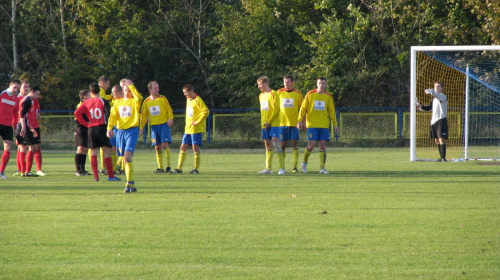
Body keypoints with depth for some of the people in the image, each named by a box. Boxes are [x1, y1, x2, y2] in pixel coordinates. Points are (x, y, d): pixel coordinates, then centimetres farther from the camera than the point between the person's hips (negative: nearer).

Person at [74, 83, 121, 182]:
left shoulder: (86, 102, 6)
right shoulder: (103, 102, -1)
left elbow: (77, 113, -4)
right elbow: (108, 114, -12)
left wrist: (85, 123, 4)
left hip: (91, 129, 2)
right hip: (102, 127, -2)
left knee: (93, 153, 7)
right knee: (107, 152, 2)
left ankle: (96, 176, 0)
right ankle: (110, 176, -1)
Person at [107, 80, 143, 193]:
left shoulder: (134, 101, 0)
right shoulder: (118, 102, 14)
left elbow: (139, 98, -23)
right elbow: (113, 115, 9)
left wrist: (131, 86, -18)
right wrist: (110, 128, -3)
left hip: (132, 131, -5)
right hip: (120, 131, 5)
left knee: (127, 156, -19)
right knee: (125, 158, 8)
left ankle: (129, 183, -18)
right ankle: (132, 185, 16)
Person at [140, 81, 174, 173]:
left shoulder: (162, 99, 2)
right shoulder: (146, 102, 8)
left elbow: (169, 110, 2)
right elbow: (143, 115, 14)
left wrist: (170, 119, -15)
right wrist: (141, 127, 9)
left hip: (164, 124, -3)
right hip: (154, 126, 3)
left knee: (165, 145, -12)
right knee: (157, 147, 3)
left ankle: (168, 167, -8)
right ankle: (160, 167, 10)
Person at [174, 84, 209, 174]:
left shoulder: (197, 100, -13)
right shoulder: (188, 100, 13)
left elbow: (205, 111, -21)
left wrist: (197, 122, -19)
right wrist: (187, 124, 15)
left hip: (196, 129, -9)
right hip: (188, 129, 9)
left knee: (195, 147, -5)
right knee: (183, 147, 5)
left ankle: (196, 169, 1)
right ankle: (179, 168, 6)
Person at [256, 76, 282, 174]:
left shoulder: (273, 94, -7)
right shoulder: (261, 96, 16)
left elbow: (276, 109, -12)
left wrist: (269, 122, -14)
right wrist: (263, 123, 8)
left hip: (274, 123, -7)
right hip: (264, 124, 7)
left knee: (275, 142, -15)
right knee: (267, 144, 6)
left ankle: (282, 167, -12)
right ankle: (268, 168, 8)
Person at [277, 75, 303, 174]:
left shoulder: (297, 93, 3)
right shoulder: (279, 93, 5)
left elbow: (302, 108, 8)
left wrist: (301, 121, 0)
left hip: (294, 123, -1)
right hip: (282, 123, 1)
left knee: (295, 143, -4)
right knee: (282, 145, 0)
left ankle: (295, 166, -2)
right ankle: (281, 167, 6)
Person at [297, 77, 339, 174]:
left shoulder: (328, 96, 8)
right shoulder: (310, 95, 1)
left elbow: (332, 111, 13)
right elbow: (303, 108, 2)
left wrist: (335, 124, 8)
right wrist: (299, 120, -6)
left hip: (324, 125, 2)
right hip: (312, 125, -2)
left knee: (323, 146, -3)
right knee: (311, 145, -9)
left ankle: (322, 168, 0)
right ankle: (304, 163, 16)